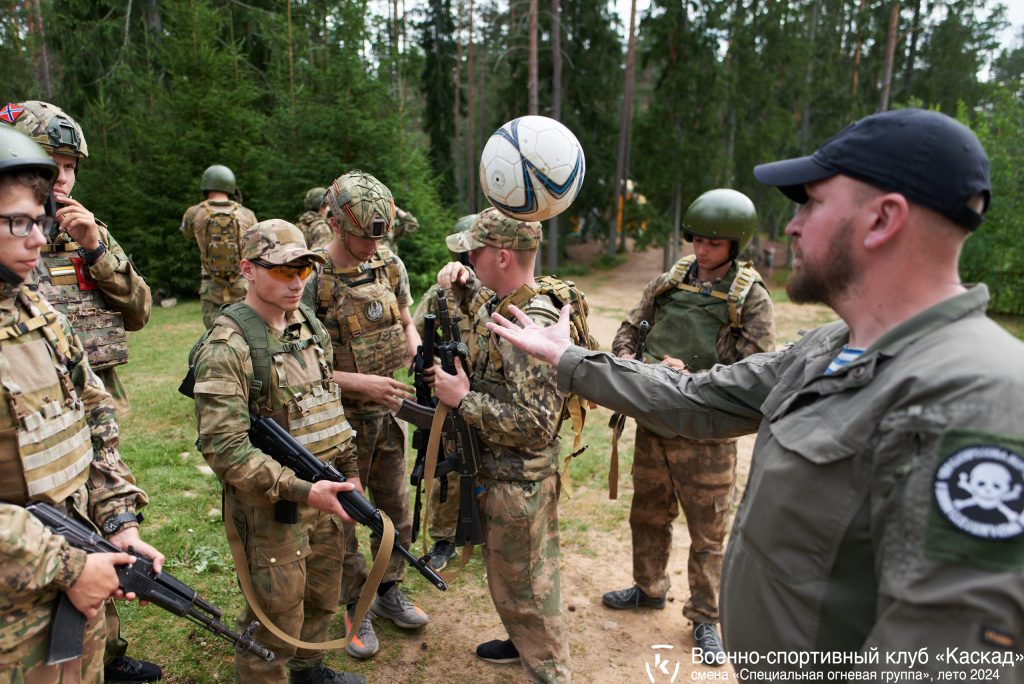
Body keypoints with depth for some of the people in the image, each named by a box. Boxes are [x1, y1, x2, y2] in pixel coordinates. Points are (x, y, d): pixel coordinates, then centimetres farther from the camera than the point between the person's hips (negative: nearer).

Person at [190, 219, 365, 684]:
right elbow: (223, 449, -23)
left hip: (322, 493, 7)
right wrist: (302, 490, -25)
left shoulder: (309, 326, 5)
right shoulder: (227, 347, -19)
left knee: (322, 597, 24)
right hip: (271, 506, -7)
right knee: (276, 617, 9)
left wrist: (348, 470, 11)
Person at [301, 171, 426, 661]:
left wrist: (420, 355, -9)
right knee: (343, 518, 11)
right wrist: (360, 383, -24)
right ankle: (354, 607, 32)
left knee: (396, 511, 18)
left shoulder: (390, 267, -1)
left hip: (387, 415, 5)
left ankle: (389, 591, 40)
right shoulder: (311, 280, -18)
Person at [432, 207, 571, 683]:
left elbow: (535, 426, -31)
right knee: (504, 573, 28)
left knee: (524, 587, 9)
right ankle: (522, 640, 50)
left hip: (518, 483, -10)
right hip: (495, 471, 10)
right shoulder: (496, 306, 1)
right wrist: (457, 282, 4)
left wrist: (462, 399, -23)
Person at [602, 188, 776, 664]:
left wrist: (688, 379, -23)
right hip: (653, 422, 5)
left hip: (706, 433, -4)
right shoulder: (667, 282, 5)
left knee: (707, 531, 9)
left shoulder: (750, 298, -8)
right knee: (648, 513, 20)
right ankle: (649, 588, 43)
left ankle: (704, 618, 29)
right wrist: (630, 362, -12)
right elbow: (627, 332, 9)